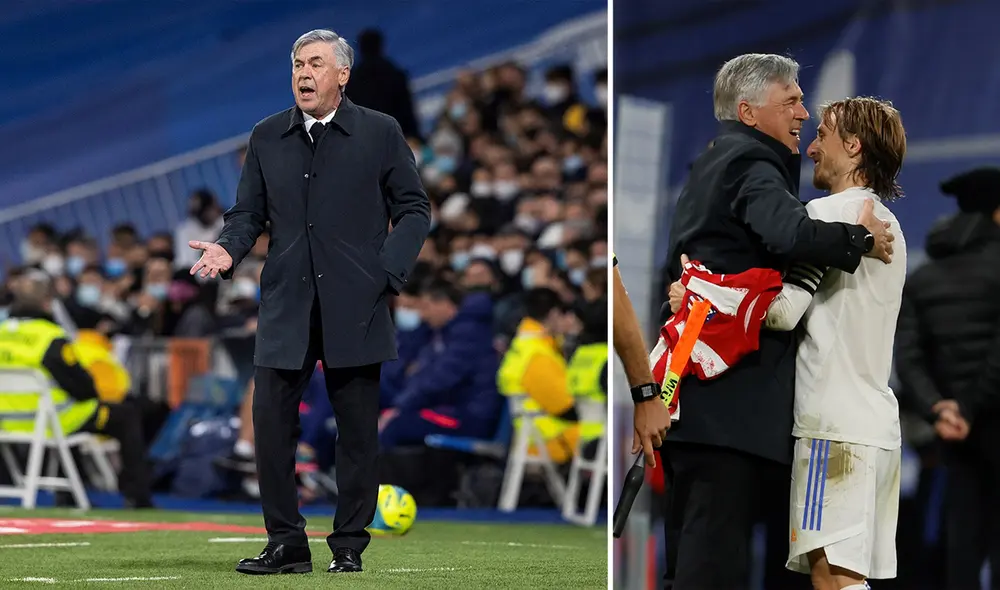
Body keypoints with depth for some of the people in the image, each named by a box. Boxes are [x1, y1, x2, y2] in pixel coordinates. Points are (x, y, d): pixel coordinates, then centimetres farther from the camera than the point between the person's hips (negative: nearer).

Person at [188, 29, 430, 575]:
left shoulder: (380, 134, 3)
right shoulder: (267, 138, 10)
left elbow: (414, 209, 5)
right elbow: (249, 211, 13)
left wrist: (388, 272, -7)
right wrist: (228, 249, -8)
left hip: (355, 305, -2)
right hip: (286, 305, 2)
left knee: (357, 431, 2)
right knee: (270, 422, -4)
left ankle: (349, 546, 12)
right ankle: (286, 543, 5)